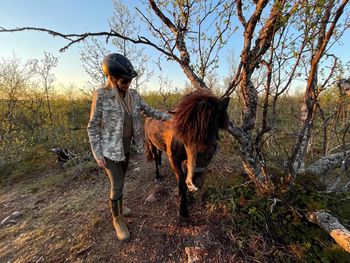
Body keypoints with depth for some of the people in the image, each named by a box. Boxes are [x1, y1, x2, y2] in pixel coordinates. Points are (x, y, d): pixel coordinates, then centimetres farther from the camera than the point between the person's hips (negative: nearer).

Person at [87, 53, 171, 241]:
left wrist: (167, 117, -1)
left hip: (126, 147, 6)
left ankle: (117, 204, 48)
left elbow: (148, 111, 8)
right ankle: (117, 220, 27)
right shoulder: (101, 95, -18)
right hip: (110, 150, -5)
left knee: (120, 180, 22)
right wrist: (97, 154, -13)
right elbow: (93, 126, -13)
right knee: (116, 184, 2)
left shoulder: (133, 95, -3)